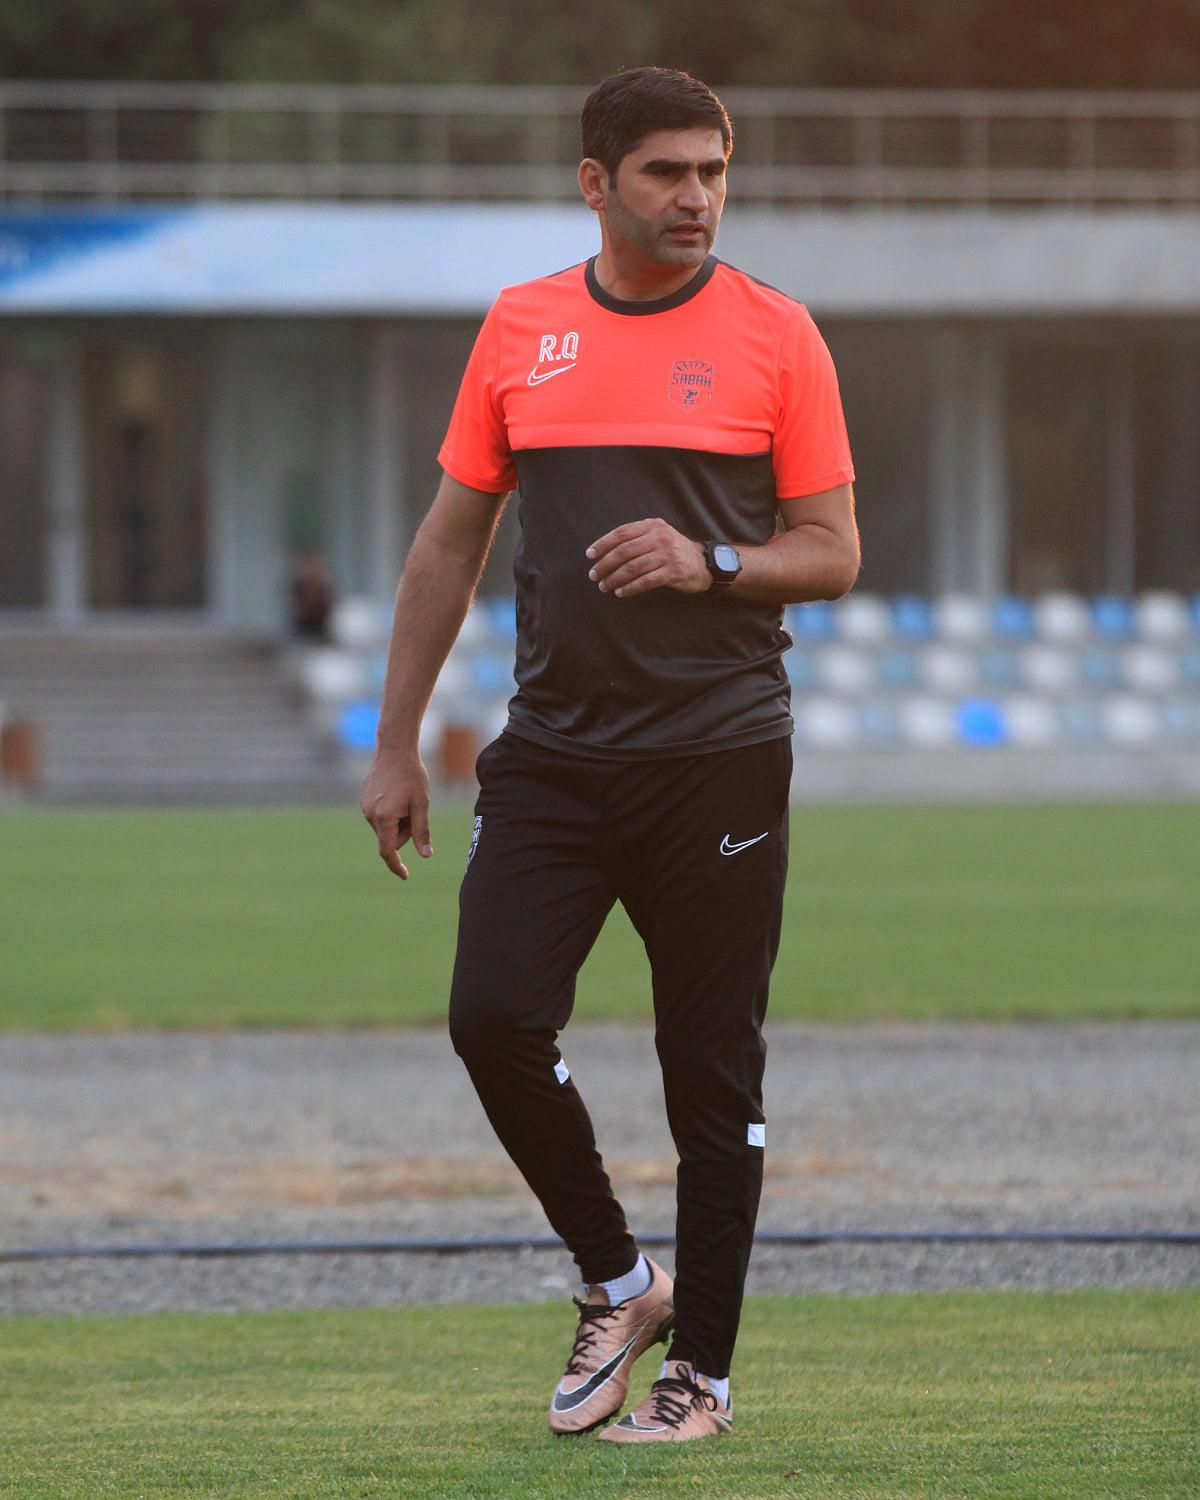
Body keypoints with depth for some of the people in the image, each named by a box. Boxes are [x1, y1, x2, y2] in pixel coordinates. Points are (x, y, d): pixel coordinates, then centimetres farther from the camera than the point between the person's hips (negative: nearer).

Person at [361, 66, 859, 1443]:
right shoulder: (518, 332, 7)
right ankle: (615, 1281, 11)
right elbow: (451, 542, 13)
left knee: (711, 1071, 0)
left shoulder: (773, 335, 0)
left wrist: (713, 563, -18)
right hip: (553, 750, 2)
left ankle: (700, 1367, 10)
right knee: (494, 1018, -11)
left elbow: (834, 554, 2)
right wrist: (396, 745, 10)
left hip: (717, 757, -2)